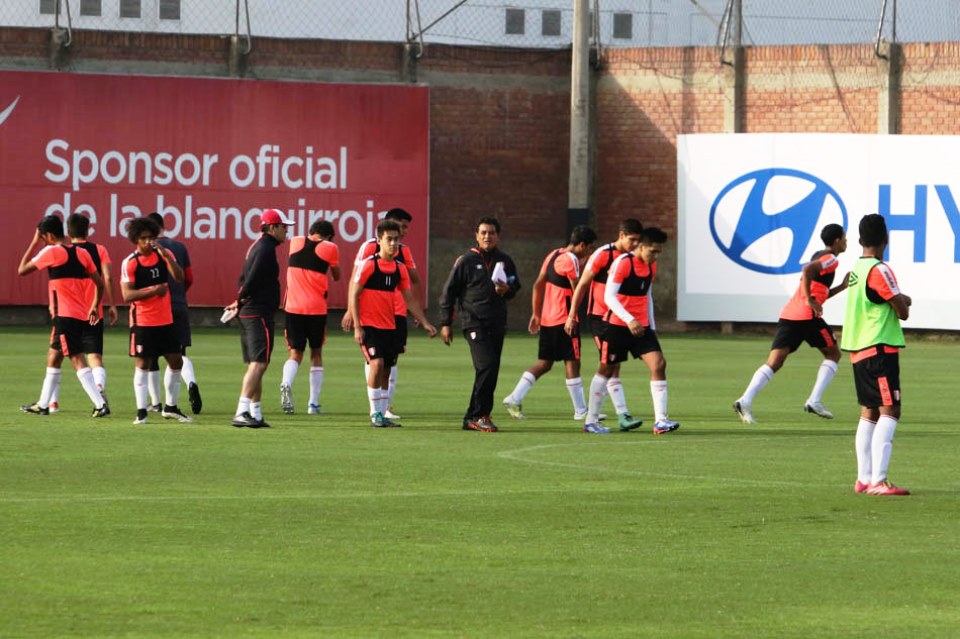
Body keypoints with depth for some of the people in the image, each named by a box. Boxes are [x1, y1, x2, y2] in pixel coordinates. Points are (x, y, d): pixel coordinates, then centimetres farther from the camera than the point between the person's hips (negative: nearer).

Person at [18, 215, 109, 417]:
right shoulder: (81, 253, 10)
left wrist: (34, 242, 7)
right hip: (82, 315, 8)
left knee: (78, 360, -10)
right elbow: (99, 283, 12)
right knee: (53, 357, 18)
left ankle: (100, 405, -18)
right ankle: (43, 405, 27)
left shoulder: (52, 252, -9)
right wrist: (94, 307, 24)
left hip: (65, 315, -8)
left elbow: (22, 270, 0)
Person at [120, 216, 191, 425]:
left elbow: (179, 278, -10)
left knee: (176, 361, 8)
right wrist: (153, 291, -23)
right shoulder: (130, 263, -10)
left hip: (166, 320, 5)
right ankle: (141, 412, 0)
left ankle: (170, 407, 22)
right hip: (142, 321, -5)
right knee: (143, 365, -4)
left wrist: (167, 258, -24)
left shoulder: (164, 254, 2)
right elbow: (127, 295, -15)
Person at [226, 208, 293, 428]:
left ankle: (255, 413, 15)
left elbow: (246, 278, 18)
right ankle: (242, 412, -23)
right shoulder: (266, 249, -13)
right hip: (259, 313, -10)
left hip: (247, 312, 10)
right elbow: (252, 278, -19)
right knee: (259, 363, -14)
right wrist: (241, 300, -4)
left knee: (255, 365, 13)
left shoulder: (257, 247, 19)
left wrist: (240, 301, 6)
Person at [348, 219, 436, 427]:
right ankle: (375, 414, -12)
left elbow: (409, 299, 17)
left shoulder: (400, 269, 8)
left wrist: (425, 323, 11)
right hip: (368, 324, -6)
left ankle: (382, 414, 14)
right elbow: (353, 295, -9)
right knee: (377, 363, -19)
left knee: (386, 370, 6)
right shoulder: (368, 265, -9)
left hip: (389, 326, 6)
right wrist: (357, 327, -14)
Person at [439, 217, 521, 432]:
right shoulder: (466, 261, -2)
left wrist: (507, 290, -2)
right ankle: (479, 414, -12)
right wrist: (445, 324, -2)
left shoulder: (505, 261, 12)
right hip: (474, 323, -6)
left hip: (497, 325, 6)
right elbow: (449, 292, 1)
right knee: (487, 366, -19)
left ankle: (472, 418, 15)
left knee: (490, 372, 6)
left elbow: (515, 286, 23)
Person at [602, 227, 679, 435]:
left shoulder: (651, 266, 10)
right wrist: (629, 320, -31)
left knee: (659, 364, -11)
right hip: (618, 326, -6)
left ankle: (660, 420, -15)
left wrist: (651, 326, 20)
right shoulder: (623, 263, -14)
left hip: (641, 327, 6)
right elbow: (609, 296, -21)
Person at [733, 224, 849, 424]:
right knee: (833, 354, 11)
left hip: (788, 315, 8)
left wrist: (842, 287, 28)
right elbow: (807, 270, -23)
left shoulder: (819, 257, 27)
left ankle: (745, 401, -19)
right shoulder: (830, 259, -2)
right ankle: (815, 400, 2)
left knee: (774, 362, -2)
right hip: (807, 316, -8)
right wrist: (810, 300, -19)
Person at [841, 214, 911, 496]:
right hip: (880, 349, -9)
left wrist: (900, 299, 1)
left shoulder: (857, 269, 13)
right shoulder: (879, 271, -15)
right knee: (889, 411, -11)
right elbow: (903, 311, -10)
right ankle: (878, 480, -19)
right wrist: (902, 302, 10)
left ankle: (864, 478, 14)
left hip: (859, 350, 9)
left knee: (869, 413, 13)